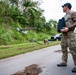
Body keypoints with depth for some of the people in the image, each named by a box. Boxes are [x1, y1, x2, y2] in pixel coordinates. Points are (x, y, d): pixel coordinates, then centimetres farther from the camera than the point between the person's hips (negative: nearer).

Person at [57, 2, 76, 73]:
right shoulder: (65, 16, 21)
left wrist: (68, 28, -21)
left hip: (70, 33, -9)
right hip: (64, 34, 9)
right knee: (64, 48, 9)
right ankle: (64, 62, 18)